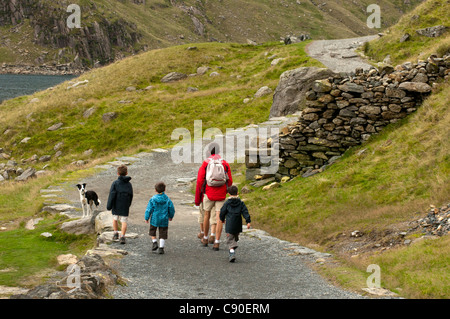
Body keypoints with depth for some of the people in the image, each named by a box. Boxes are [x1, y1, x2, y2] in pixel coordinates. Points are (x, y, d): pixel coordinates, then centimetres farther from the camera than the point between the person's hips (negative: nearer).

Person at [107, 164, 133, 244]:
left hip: (116, 206, -1)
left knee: (115, 219, 20)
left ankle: (116, 233, 18)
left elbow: (112, 195, -11)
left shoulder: (115, 183, -7)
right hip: (125, 207, 2)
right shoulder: (129, 184, 4)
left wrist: (109, 206, -8)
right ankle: (122, 236, -4)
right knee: (124, 221, 3)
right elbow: (131, 196, 11)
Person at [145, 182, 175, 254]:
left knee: (152, 231, 22)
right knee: (163, 234, 7)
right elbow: (171, 209, 3)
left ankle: (154, 242, 9)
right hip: (164, 220, 1)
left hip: (154, 219, -1)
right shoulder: (167, 199, -5)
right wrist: (171, 216, 21)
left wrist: (146, 218, 3)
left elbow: (149, 209, -8)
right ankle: (161, 247, 2)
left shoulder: (153, 199, -10)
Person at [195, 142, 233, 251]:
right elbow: (230, 182, 3)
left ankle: (205, 239, 31)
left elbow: (200, 182, -4)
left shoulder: (205, 164, -2)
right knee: (219, 218, 0)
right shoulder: (225, 164, 2)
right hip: (221, 196, 0)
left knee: (207, 215, 19)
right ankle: (216, 242, -6)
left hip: (208, 195, 0)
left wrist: (197, 199, 4)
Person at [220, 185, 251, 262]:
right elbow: (245, 212, -5)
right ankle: (232, 253, 24)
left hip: (229, 225, -3)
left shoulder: (227, 203, -3)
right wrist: (248, 221, -8)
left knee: (230, 240, 0)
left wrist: (222, 219, 24)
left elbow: (222, 212, 4)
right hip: (238, 226, 3)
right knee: (235, 239, 20)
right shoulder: (241, 203, 2)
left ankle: (232, 253, -21)